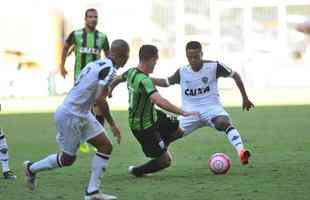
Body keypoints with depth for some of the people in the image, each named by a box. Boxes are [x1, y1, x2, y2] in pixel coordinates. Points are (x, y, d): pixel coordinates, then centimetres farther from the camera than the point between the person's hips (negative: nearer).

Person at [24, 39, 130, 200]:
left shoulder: (97, 64, 9)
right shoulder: (109, 69, -19)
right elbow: (99, 99, -27)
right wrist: (112, 125, -19)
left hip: (82, 114, 9)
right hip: (70, 116, -9)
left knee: (106, 146, 4)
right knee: (68, 159, 7)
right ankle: (31, 168, 29)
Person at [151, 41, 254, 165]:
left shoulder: (214, 67, -7)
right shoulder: (182, 72, 1)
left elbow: (235, 75, 3)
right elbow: (166, 82, 17)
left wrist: (245, 98, 3)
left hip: (211, 108, -4)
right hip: (190, 112, 4)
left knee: (224, 122, -35)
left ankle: (241, 152, -47)